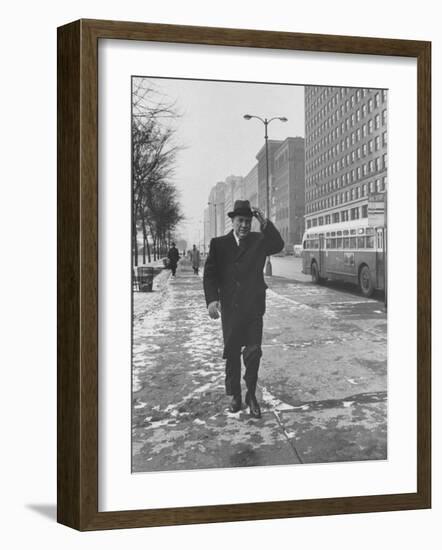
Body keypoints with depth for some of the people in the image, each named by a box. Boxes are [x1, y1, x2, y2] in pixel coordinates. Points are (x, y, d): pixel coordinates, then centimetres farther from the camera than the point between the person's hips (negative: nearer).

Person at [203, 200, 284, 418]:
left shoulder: (259, 240, 5)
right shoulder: (219, 244, 3)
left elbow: (278, 246, -14)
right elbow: (210, 274, 0)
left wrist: (265, 223, -25)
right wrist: (212, 299, -14)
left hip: (253, 308, 0)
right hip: (230, 309, 0)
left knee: (253, 351, -4)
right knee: (232, 354, 9)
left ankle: (251, 395, 13)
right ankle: (235, 395, 23)